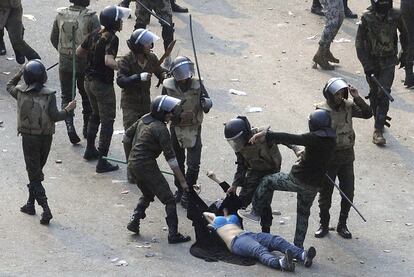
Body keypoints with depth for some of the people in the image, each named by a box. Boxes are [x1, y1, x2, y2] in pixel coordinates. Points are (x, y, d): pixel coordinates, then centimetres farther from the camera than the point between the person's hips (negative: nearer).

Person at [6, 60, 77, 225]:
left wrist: (19, 74, 23)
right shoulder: (49, 95, -11)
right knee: (36, 172, 21)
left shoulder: (20, 92, -6)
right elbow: (55, 116, -16)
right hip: (46, 138, 1)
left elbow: (10, 86, 16)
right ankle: (30, 204, 29)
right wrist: (68, 110, -1)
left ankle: (46, 209, -13)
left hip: (28, 138, -1)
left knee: (34, 175, 1)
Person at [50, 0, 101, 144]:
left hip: (65, 63, 2)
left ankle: (69, 125, -8)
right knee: (87, 96, 17)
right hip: (86, 64, -2)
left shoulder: (61, 15, -5)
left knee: (67, 96, 12)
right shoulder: (91, 17, -16)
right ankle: (87, 129, 26)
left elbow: (53, 39, 5)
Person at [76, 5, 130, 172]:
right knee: (107, 121, 0)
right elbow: (109, 61, -37)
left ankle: (90, 150, 39)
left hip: (89, 81, 8)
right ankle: (102, 162, 0)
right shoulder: (112, 39, -22)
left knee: (96, 115, 27)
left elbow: (79, 52, 12)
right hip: (103, 84, -8)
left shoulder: (95, 34, 2)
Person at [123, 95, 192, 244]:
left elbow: (126, 137, 17)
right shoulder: (160, 129, -18)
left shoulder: (144, 119, 6)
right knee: (168, 199, 1)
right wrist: (182, 181, -16)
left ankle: (134, 221, 18)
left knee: (147, 194, 30)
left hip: (133, 163, 8)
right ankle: (173, 234, -2)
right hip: (147, 167, -8)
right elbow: (170, 157, -18)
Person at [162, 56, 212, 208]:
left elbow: (208, 104, -2)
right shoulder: (168, 86, -8)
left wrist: (205, 102, -25)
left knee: (194, 164, -6)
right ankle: (180, 189, 33)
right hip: (176, 128, 1)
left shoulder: (197, 85, -8)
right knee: (178, 161, 16)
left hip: (194, 129, -1)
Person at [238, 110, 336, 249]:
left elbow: (290, 138, -27)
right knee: (303, 213, 23)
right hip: (314, 185, 7)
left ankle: (256, 212, 19)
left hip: (297, 179, -7)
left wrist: (267, 135, -28)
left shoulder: (314, 138, -20)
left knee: (267, 181, 12)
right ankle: (298, 246, 29)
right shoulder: (331, 141, 3)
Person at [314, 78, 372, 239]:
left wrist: (357, 98, -18)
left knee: (348, 193, 8)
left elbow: (368, 114, -6)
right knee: (325, 193, 9)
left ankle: (342, 225, 23)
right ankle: (324, 225, 25)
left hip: (347, 157, 4)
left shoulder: (348, 106, -1)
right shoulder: (321, 111, -13)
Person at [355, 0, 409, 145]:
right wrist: (367, 65, -16)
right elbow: (359, 43, -10)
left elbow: (404, 34, 10)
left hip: (389, 62, 0)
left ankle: (378, 130, -12)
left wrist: (405, 54, 20)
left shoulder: (395, 16, -10)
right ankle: (379, 119, 35)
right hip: (372, 61, 0)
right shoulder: (366, 18, -15)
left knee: (384, 94, -10)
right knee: (374, 94, 10)